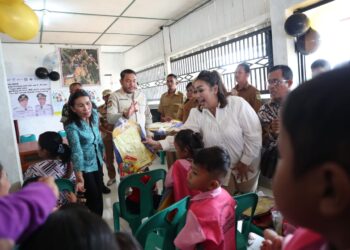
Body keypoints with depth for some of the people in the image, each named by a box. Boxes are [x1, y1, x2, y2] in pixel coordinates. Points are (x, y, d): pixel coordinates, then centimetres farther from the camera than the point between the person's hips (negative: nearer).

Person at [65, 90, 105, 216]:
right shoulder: (72, 127, -27)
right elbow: (77, 152, -33)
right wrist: (79, 177, -35)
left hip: (97, 161, 6)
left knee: (99, 193, 17)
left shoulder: (94, 114, -8)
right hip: (85, 166, -6)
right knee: (93, 198, 3)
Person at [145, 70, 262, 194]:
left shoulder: (238, 104, -20)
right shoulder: (196, 114, -8)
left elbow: (254, 135, -18)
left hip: (246, 166, -2)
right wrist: (159, 144, -25)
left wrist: (245, 161, -14)